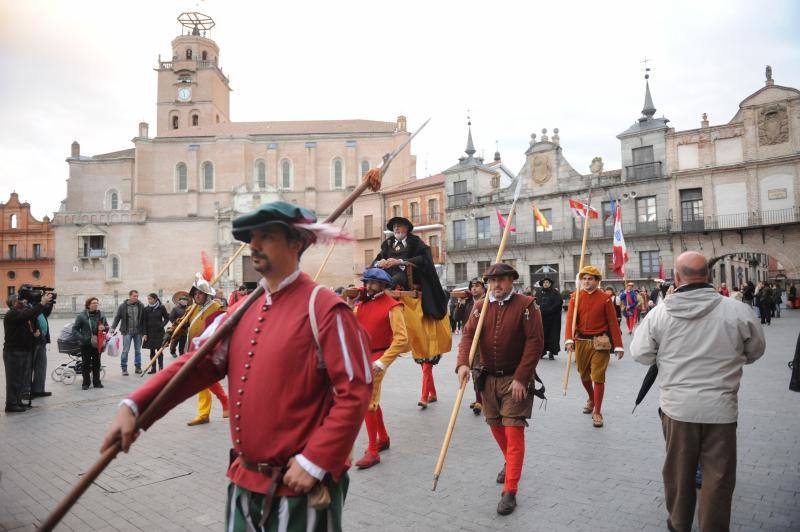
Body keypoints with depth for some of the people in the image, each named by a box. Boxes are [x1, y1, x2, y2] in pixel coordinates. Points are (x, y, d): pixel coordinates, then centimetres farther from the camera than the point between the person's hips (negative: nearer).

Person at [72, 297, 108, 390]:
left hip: (98, 343, 3)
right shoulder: (81, 316, -6)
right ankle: (86, 383, 13)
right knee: (86, 364, 4)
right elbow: (75, 328, -2)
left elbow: (107, 326, 14)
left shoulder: (101, 314, 4)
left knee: (96, 363, 11)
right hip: (86, 344, -3)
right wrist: (82, 337, -14)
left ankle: (97, 382, 20)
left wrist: (104, 328, -10)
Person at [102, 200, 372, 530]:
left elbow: (355, 392, -19)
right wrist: (133, 406, -10)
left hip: (301, 485, -6)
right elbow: (200, 363, 2)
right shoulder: (243, 311, 6)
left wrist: (316, 462, -20)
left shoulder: (324, 308, -16)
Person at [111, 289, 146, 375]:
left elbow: (144, 319, 2)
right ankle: (124, 368, 9)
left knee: (138, 350, 10)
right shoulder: (123, 306, -3)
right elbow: (117, 317, 2)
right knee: (125, 350, 0)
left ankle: (138, 367, 21)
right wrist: (113, 327, -8)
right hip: (127, 332, -1)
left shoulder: (141, 306, -1)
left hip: (138, 332, 1)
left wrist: (144, 331, 1)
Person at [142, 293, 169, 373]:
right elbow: (145, 322, 2)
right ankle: (153, 368, 12)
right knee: (152, 351, 6)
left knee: (159, 350, 0)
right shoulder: (146, 309, 1)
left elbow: (167, 318, 5)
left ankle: (161, 367, 3)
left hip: (159, 331, -2)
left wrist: (162, 325, -12)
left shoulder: (161, 308, -4)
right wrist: (145, 334, -2)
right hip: (150, 332, 2)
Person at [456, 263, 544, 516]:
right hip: (488, 378, 5)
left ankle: (510, 492, 0)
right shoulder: (480, 307, 3)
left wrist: (521, 378, -19)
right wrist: (463, 363, -23)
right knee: (495, 426, 18)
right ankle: (510, 463, 46)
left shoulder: (526, 305, -11)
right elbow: (468, 334, -4)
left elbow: (535, 342, -15)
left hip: (516, 380, -5)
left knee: (513, 430, -7)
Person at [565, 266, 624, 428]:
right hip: (581, 342, 3)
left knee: (598, 377, -3)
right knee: (584, 375, 16)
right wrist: (569, 339, -25)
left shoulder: (604, 298, -4)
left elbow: (613, 322, -4)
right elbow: (570, 319, -10)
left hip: (600, 343, -3)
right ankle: (591, 399, 44)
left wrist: (618, 346, -6)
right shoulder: (576, 297, 1)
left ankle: (597, 412, 8)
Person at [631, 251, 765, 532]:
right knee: (718, 476, 11)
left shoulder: (658, 313, -10)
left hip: (677, 406, 1)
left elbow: (640, 354, -1)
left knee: (678, 469, 18)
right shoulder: (737, 311, -11)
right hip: (721, 407, -1)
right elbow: (755, 352, 6)